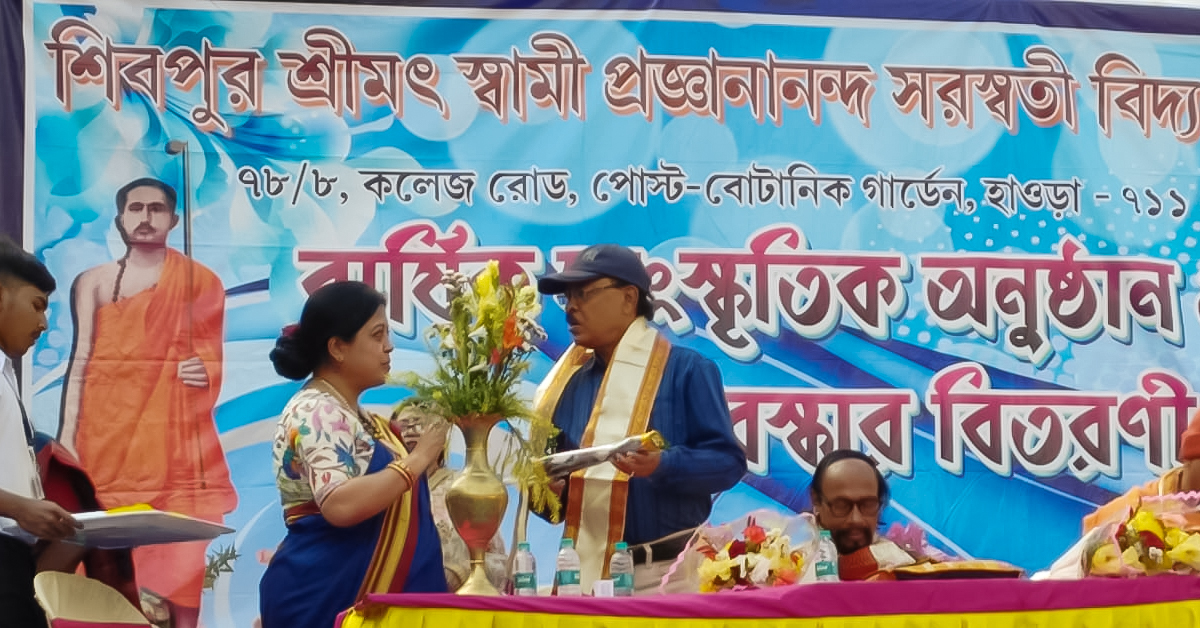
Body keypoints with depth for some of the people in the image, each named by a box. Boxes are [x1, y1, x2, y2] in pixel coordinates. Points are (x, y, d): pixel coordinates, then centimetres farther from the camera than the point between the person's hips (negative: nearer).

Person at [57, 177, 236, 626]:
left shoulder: (200, 281, 8)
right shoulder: (93, 282, 11)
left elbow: (212, 357, 8)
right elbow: (80, 360, 5)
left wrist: (204, 372, -14)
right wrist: (66, 436, -3)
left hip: (171, 431, -1)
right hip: (106, 433, 1)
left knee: (179, 551, -6)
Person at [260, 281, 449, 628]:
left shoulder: (349, 414, 15)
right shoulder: (316, 412, -14)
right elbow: (340, 505, -28)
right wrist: (417, 459, -21)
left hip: (361, 597, 10)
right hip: (324, 599, -10)